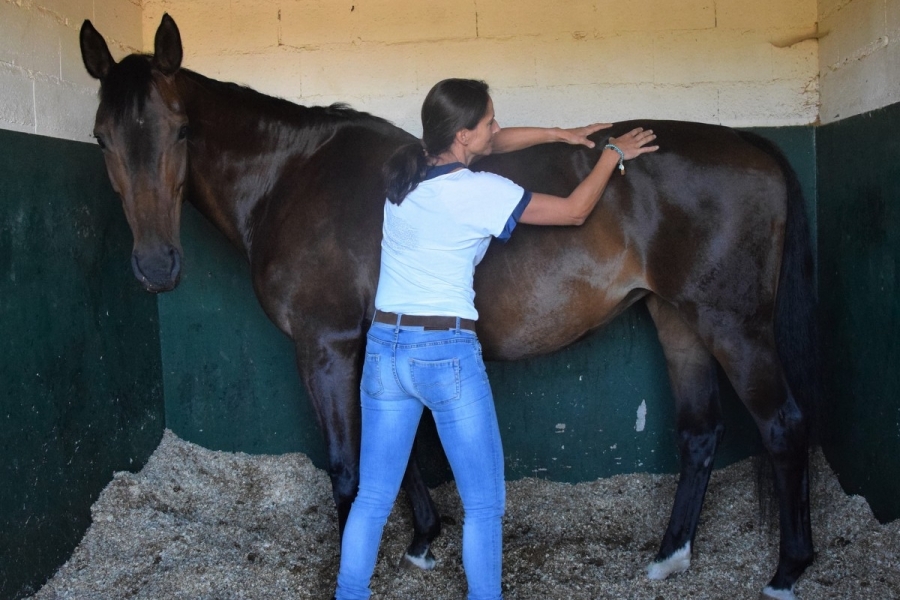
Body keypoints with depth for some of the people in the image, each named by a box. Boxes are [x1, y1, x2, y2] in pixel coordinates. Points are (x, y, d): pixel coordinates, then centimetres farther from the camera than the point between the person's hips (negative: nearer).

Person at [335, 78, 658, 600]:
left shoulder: (405, 168, 4)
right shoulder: (480, 192, -15)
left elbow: (493, 144, 20)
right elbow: (575, 211, -4)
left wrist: (560, 134, 21)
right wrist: (613, 154, 10)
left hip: (385, 346, 7)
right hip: (448, 354, -6)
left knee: (373, 498, 16)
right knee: (485, 505, 11)